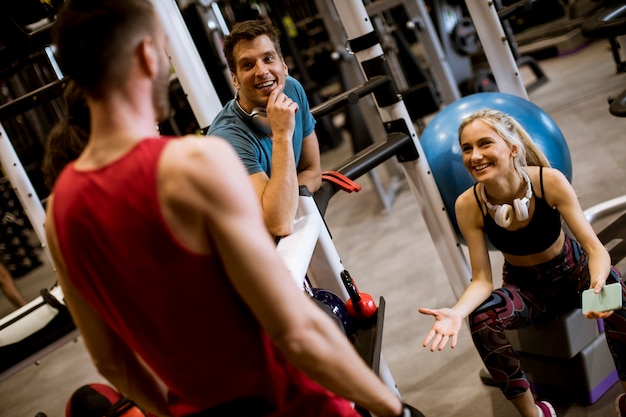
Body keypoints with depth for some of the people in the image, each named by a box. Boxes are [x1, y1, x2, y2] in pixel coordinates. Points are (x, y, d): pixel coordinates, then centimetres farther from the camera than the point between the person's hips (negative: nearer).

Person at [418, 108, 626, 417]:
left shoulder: (549, 181, -25)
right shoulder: (468, 205, -22)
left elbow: (594, 247, -24)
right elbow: (482, 280, -19)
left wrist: (599, 282, -47)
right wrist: (457, 312, -40)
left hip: (572, 269, -1)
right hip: (526, 286, 1)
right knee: (481, 320, -29)